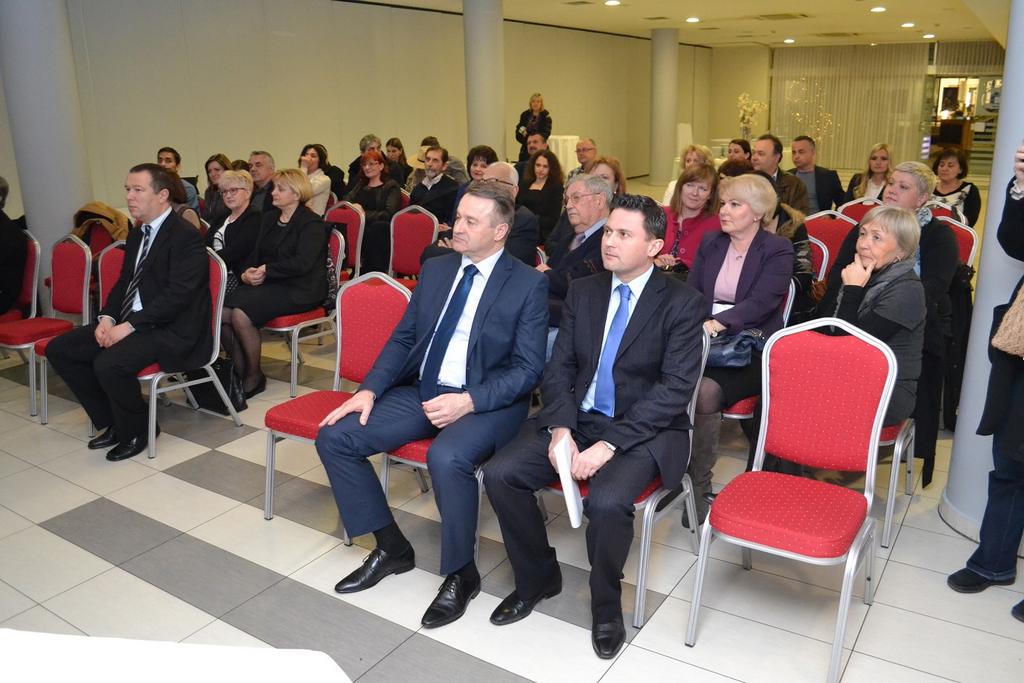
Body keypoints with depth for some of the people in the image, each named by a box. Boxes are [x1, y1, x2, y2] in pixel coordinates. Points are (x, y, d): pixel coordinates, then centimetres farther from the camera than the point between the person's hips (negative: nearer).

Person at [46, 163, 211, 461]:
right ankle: (112, 422, 12)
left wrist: (130, 325, -22)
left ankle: (137, 431, -2)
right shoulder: (137, 235, 15)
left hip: (170, 330, -9)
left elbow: (177, 295, -21)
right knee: (59, 349, 3)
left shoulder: (186, 236, -14)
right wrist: (108, 317, -1)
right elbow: (124, 283, 18)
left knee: (109, 364, -30)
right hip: (130, 321, 10)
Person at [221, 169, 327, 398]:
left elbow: (302, 263, -17)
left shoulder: (312, 224, -4)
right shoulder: (269, 218, 21)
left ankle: (254, 376, -8)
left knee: (241, 314, -27)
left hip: (297, 290, -7)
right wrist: (246, 272, -5)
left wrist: (266, 270, -14)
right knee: (221, 311, -18)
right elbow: (255, 254, 16)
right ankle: (239, 370, -4)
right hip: (267, 284, 7)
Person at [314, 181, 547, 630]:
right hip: (421, 391, 7)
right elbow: (403, 337, 13)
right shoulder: (435, 269, 10)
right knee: (333, 437, -7)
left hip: (487, 402, -6)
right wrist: (370, 390, -2)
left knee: (447, 457, -36)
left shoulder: (528, 284, -7)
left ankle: (461, 574, -8)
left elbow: (527, 368, -11)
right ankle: (391, 547, 10)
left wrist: (468, 401, -24)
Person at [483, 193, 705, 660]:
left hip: (643, 431, -4)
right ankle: (537, 578, 10)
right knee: (500, 474, -15)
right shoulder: (583, 292, 8)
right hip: (577, 419, 5)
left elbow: (675, 389, -15)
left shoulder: (682, 303, -7)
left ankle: (606, 606, 0)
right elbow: (558, 368, 6)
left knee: (606, 501, -32)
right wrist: (560, 429, -13)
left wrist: (609, 444, -23)